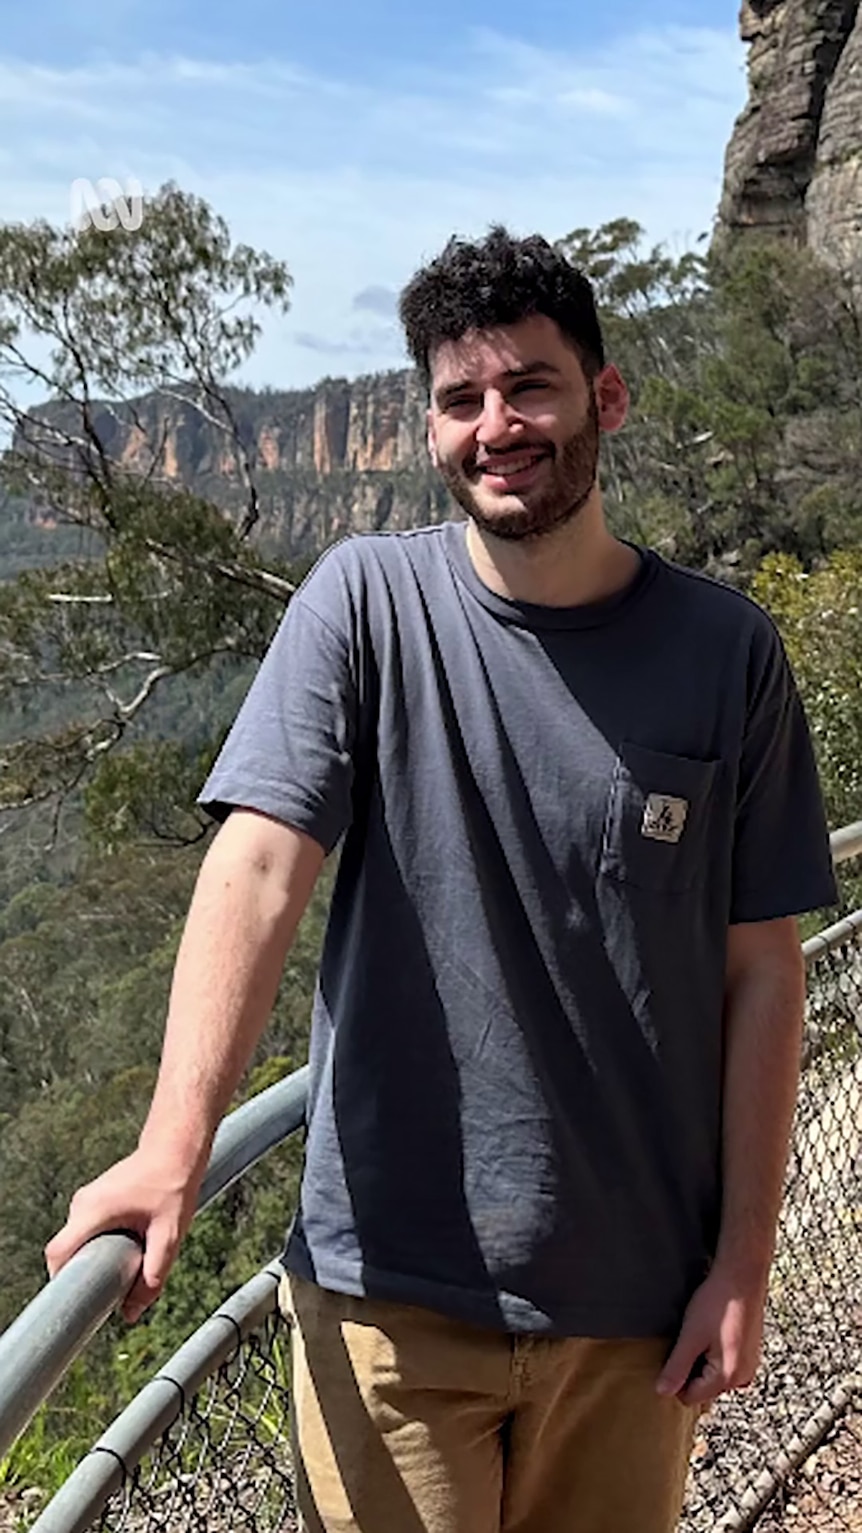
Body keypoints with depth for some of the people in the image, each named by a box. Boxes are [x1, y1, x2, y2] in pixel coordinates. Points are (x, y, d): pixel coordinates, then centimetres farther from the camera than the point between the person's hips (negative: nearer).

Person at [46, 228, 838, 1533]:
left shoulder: (727, 653, -3)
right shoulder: (366, 603, -6)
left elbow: (760, 971, -1)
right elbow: (259, 867, -16)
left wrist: (743, 1264, -1)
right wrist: (173, 1151, -28)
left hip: (636, 1301, 2)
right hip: (392, 1282, -1)